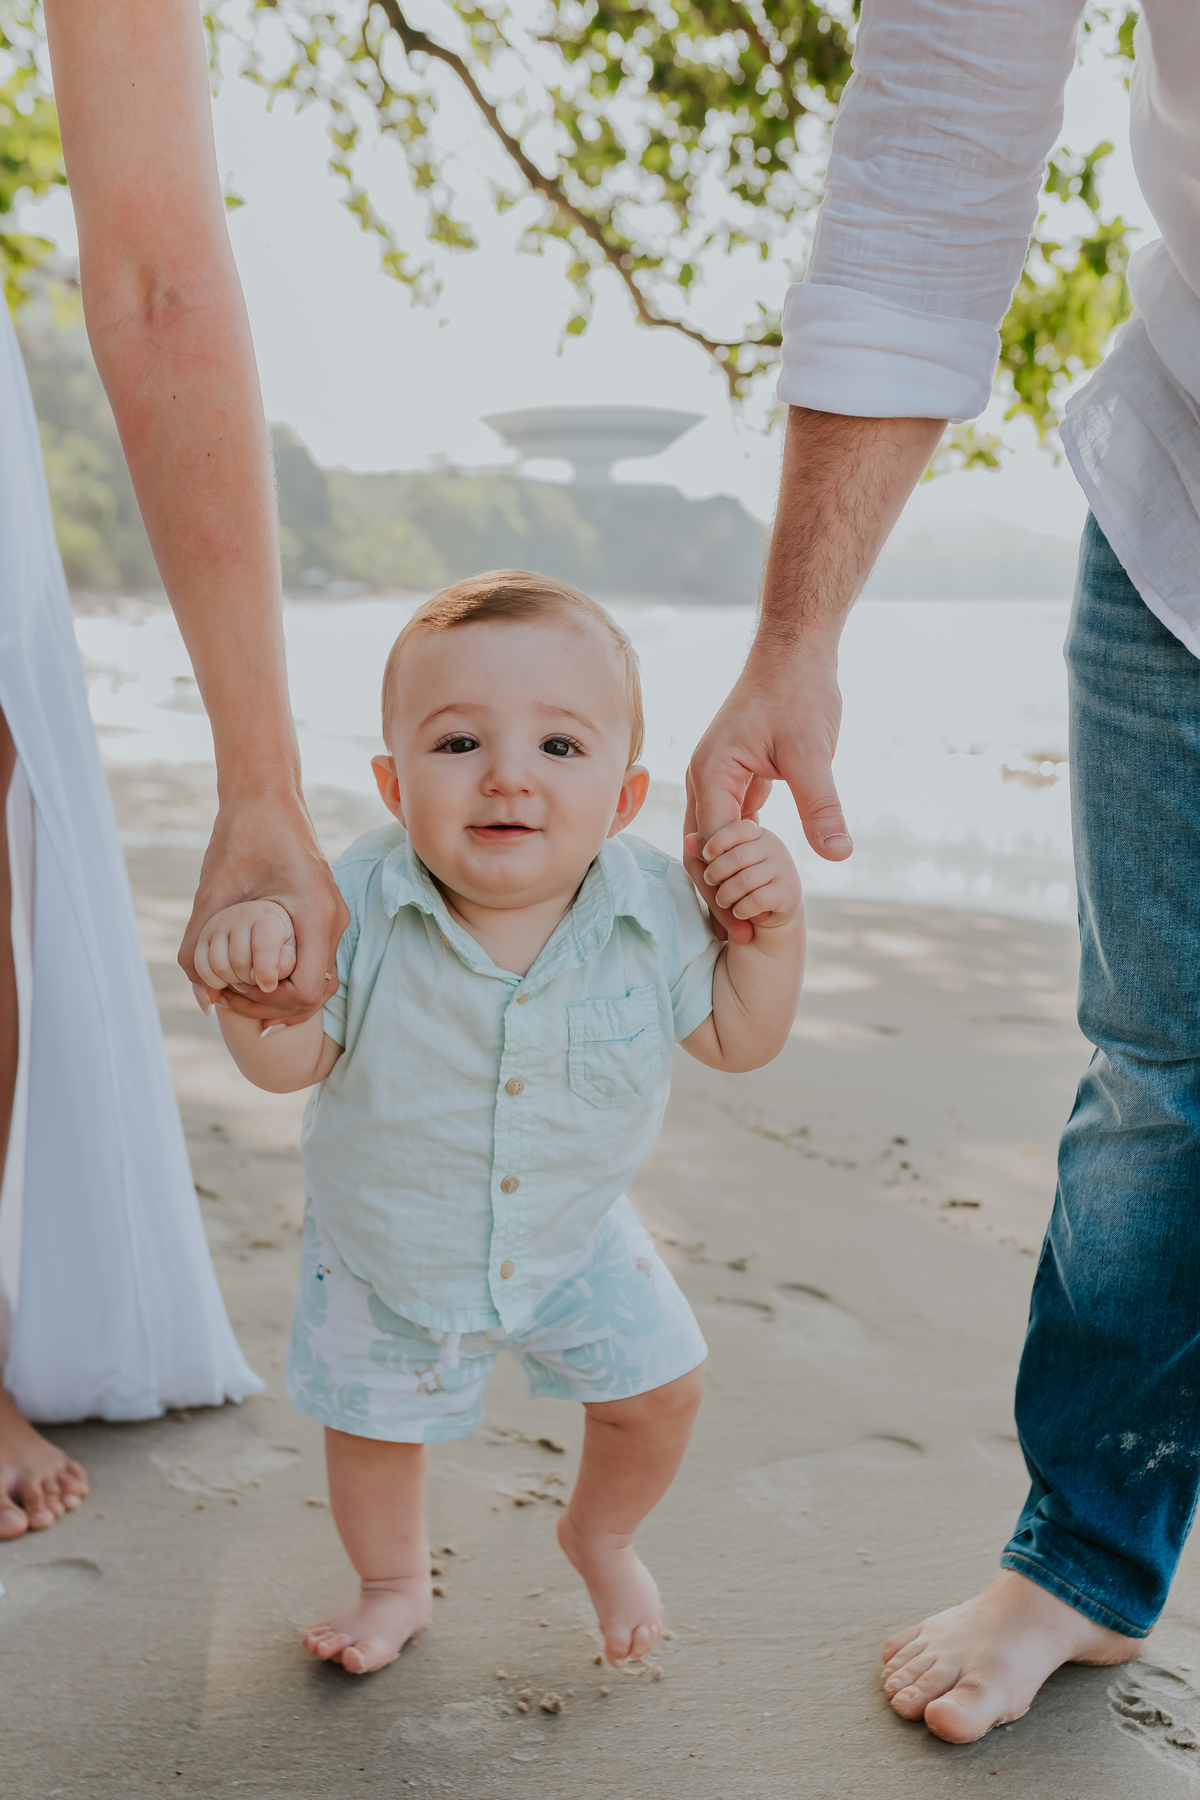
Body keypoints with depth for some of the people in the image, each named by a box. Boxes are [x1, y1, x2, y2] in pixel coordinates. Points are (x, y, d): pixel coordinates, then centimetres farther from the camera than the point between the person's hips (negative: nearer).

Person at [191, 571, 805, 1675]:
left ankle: (601, 1537, 48)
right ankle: (396, 1585, 51)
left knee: (660, 1386, 13)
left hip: (573, 1241, 2)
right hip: (387, 1252, -1)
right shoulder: (359, 906, -29)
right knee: (377, 1421, 18)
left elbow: (735, 1038, -10)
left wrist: (773, 927, -26)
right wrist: (253, 978, -42)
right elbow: (294, 1060, -21)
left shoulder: (652, 911, -24)